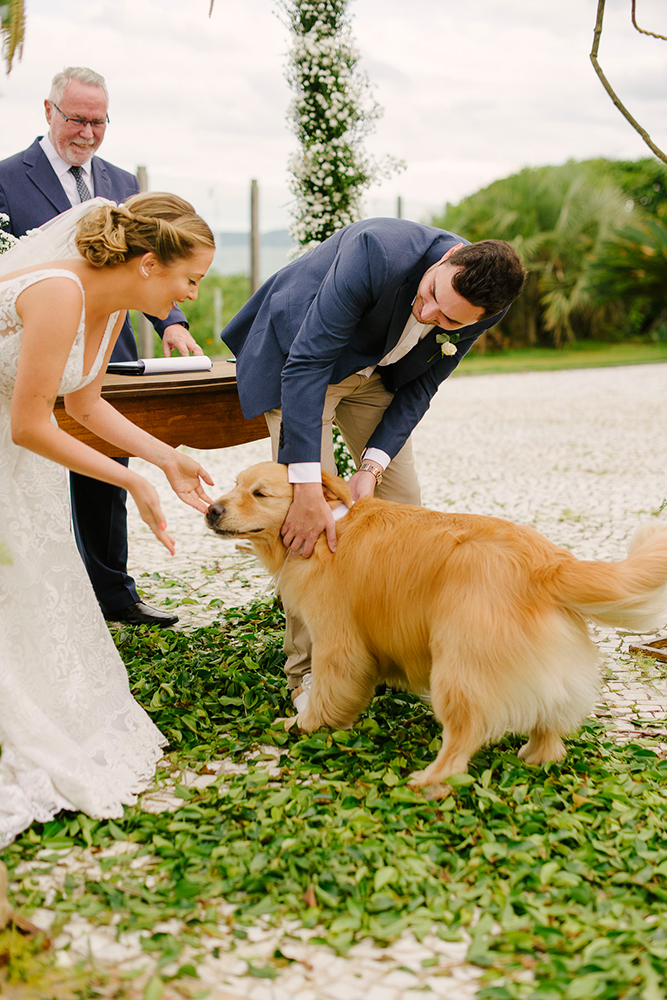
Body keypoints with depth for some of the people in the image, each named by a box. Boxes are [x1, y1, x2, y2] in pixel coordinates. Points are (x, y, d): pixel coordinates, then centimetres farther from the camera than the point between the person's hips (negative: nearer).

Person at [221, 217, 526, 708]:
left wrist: (372, 464, -22)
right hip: (298, 352, -5)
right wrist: (308, 490, -42)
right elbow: (306, 364, -39)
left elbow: (420, 385, -9)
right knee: (308, 510, -13)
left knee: (401, 496, 3)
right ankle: (308, 669, -3)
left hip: (374, 368, 5)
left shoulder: (484, 307, -21)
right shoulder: (378, 253, -39)